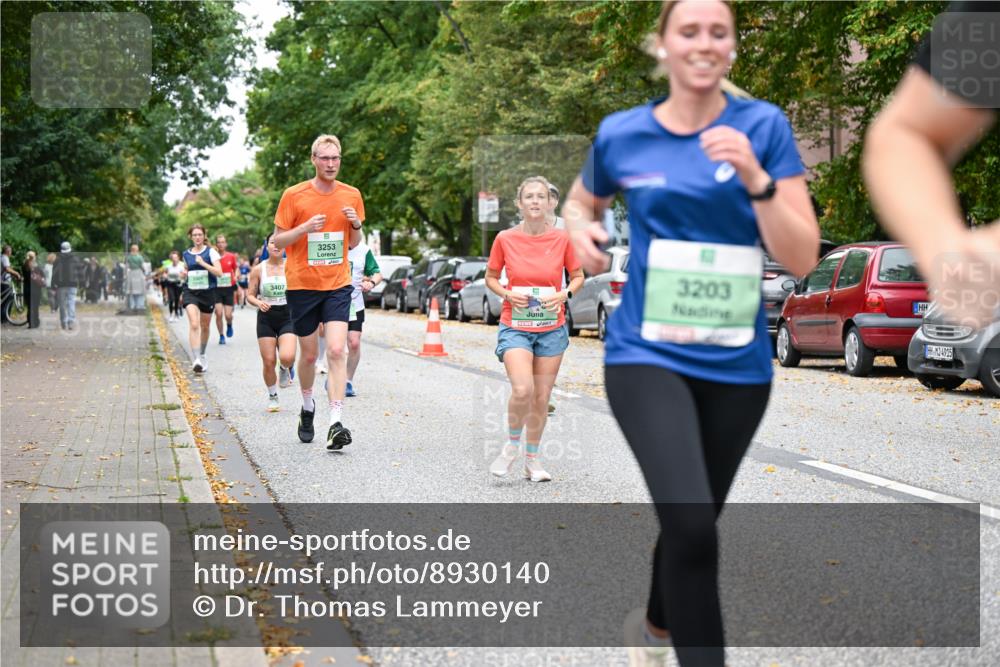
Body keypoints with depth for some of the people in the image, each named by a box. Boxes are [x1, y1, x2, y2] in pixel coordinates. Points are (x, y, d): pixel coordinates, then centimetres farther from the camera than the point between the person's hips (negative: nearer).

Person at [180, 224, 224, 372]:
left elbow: (219, 272, -11)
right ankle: (196, 359, -27)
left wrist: (203, 263, -18)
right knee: (194, 324, -19)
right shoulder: (186, 254, 9)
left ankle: (202, 355, 35)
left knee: (205, 327, 12)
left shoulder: (210, 252, -1)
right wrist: (184, 274, 2)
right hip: (190, 292, 1)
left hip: (207, 292, -1)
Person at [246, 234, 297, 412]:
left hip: (287, 316, -1)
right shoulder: (258, 270, -1)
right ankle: (272, 397, 22)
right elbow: (250, 295, 4)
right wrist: (259, 303, -16)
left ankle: (286, 369, 17)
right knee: (269, 362, 0)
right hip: (266, 318, 1)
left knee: (287, 357, -21)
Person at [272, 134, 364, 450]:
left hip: (337, 285, 1)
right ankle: (307, 406, 37)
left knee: (336, 351, -14)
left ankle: (336, 423, -18)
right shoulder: (294, 195, -4)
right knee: (309, 354, 9)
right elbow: (277, 241, -1)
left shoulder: (351, 195, 4)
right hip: (302, 285, -1)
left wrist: (357, 225, -7)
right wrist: (305, 228, -19)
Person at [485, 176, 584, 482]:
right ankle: (512, 445, 6)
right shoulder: (505, 239, -4)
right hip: (515, 326, -2)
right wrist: (507, 294, -11)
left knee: (542, 397, 7)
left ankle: (532, 460, 23)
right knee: (522, 390, -21)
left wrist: (564, 294, -10)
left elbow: (577, 276, 10)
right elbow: (490, 277, 8)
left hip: (551, 327, 2)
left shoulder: (561, 238, -2)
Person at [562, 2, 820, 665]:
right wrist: (582, 231, -2)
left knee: (692, 525, 18)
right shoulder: (621, 134, -1)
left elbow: (802, 259, -9)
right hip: (647, 355, -1)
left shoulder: (764, 126, -4)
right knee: (692, 525, -23)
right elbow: (581, 201, 21)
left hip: (738, 365, 2)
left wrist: (755, 180, -23)